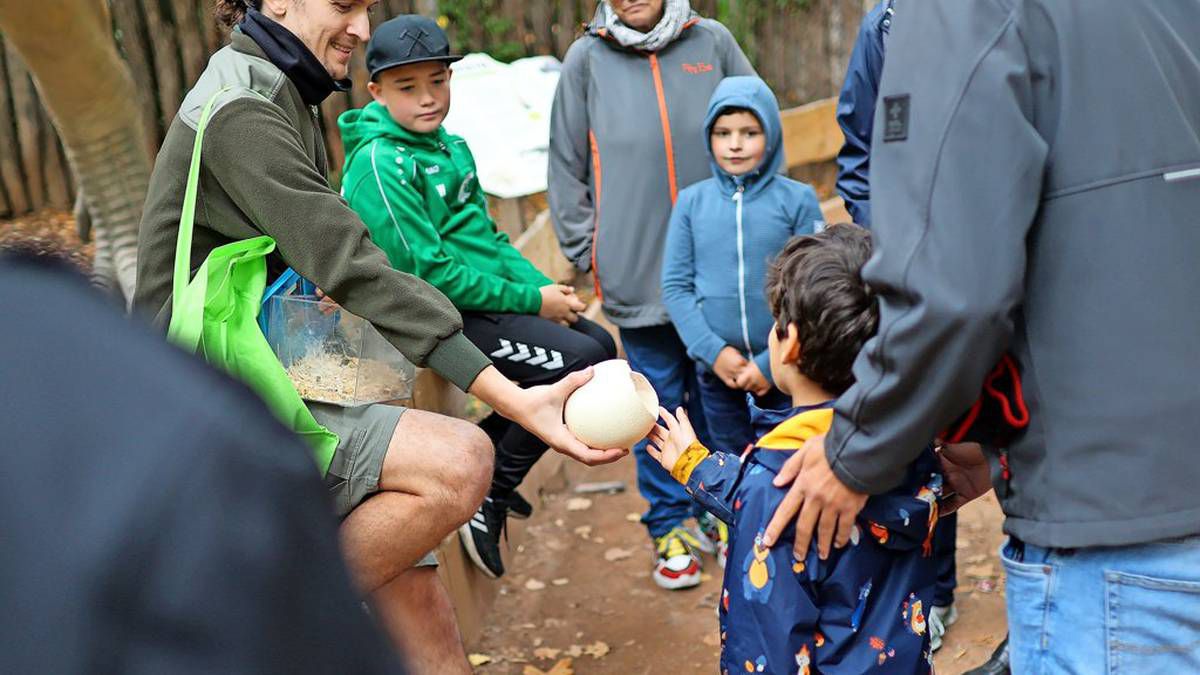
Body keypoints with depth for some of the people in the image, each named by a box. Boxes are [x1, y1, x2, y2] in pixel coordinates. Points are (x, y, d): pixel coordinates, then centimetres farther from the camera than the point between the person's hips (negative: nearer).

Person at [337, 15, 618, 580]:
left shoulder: (451, 146, 12)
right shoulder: (379, 164, -16)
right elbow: (428, 272, -21)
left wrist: (545, 286, 0)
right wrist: (532, 301, -15)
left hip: (478, 302, 9)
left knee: (599, 343, 12)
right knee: (583, 362, -19)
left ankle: (483, 445, 18)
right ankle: (490, 491, -5)